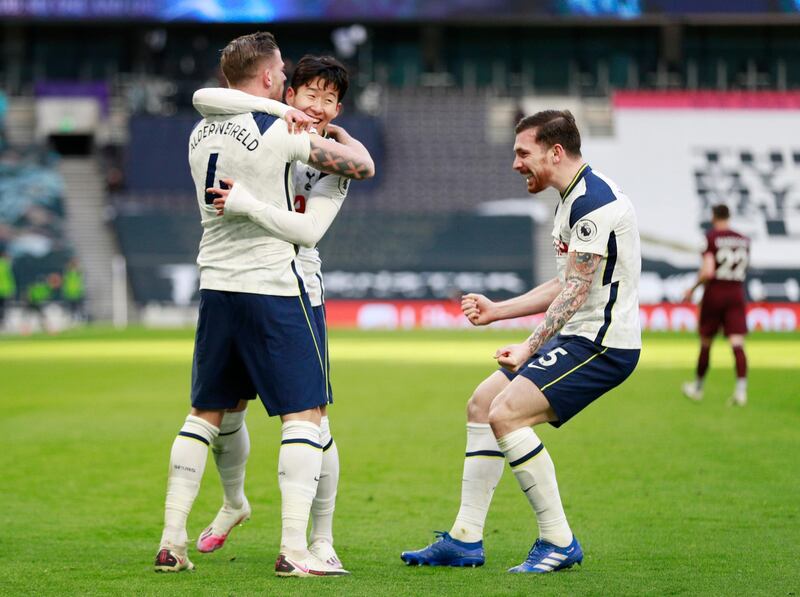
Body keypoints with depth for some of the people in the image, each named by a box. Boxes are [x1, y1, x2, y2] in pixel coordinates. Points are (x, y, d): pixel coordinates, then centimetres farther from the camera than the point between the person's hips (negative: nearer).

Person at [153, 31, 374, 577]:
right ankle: (294, 549, -11)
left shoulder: (201, 133, 9)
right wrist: (341, 135, 16)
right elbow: (363, 167, -3)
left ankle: (172, 542, 11)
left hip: (216, 285, 7)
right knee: (304, 413, -2)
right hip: (273, 286, -7)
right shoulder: (284, 134, -11)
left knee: (207, 413, 14)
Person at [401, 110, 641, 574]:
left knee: (506, 414, -21)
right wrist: (497, 311, 23)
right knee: (482, 405, 11)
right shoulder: (573, 199, 16)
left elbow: (575, 293, -21)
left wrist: (529, 349, -20)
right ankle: (465, 540, 14)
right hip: (578, 339, 11)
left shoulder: (594, 201, -18)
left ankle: (559, 542, -13)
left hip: (603, 343, -11)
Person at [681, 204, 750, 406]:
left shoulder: (711, 238, -9)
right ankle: (741, 389, -23)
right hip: (737, 294, 3)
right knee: (737, 344, -7)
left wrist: (693, 289, -5)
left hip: (714, 293, -3)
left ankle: (698, 387, 26)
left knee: (705, 343, 12)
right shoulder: (744, 240, 6)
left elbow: (708, 272, -18)